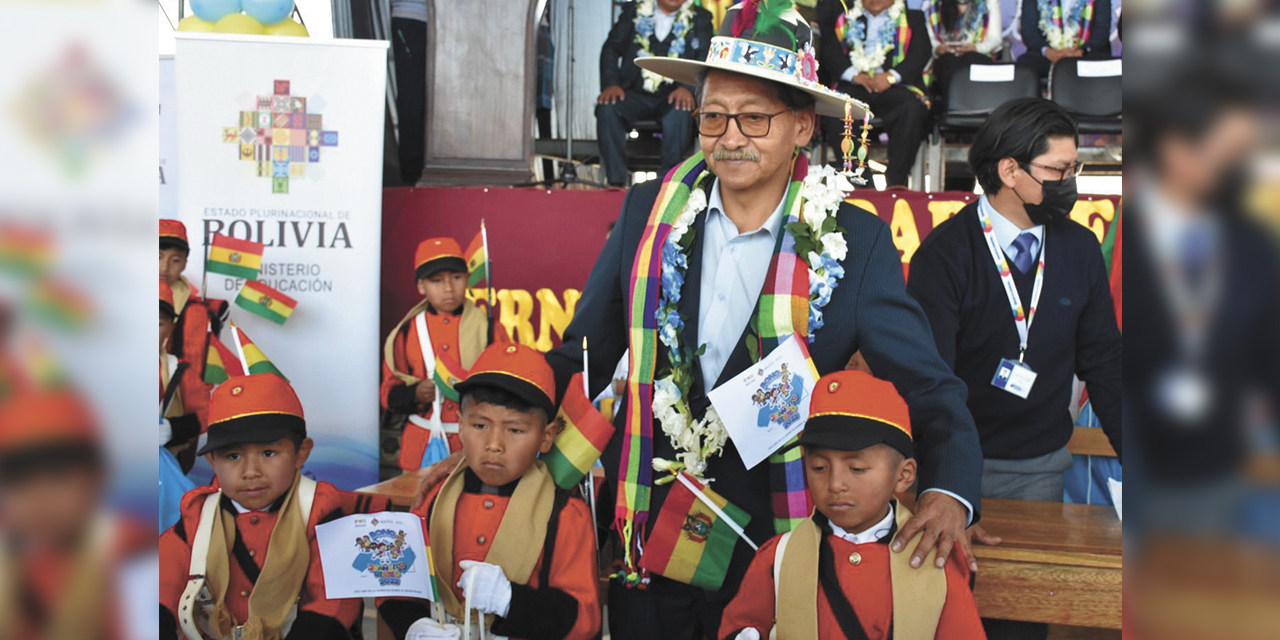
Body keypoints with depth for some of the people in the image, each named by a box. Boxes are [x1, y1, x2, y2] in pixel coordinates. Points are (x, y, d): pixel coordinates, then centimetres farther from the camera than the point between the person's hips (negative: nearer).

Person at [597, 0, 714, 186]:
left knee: (680, 113, -36)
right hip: (635, 93, 2)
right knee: (606, 108, -29)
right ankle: (616, 182, -26)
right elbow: (612, 47, 6)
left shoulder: (700, 19, 9)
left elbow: (704, 59, -2)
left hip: (673, 96, -1)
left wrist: (688, 87, -23)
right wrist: (611, 83, -13)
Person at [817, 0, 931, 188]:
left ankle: (895, 184, -30)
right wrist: (853, 74, -10)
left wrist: (891, 76, -13)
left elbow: (921, 52, 5)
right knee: (836, 112, -33)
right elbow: (829, 49, 8)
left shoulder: (912, 16, 19)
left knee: (913, 110, -33)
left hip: (893, 86, 0)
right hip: (853, 86, 1)